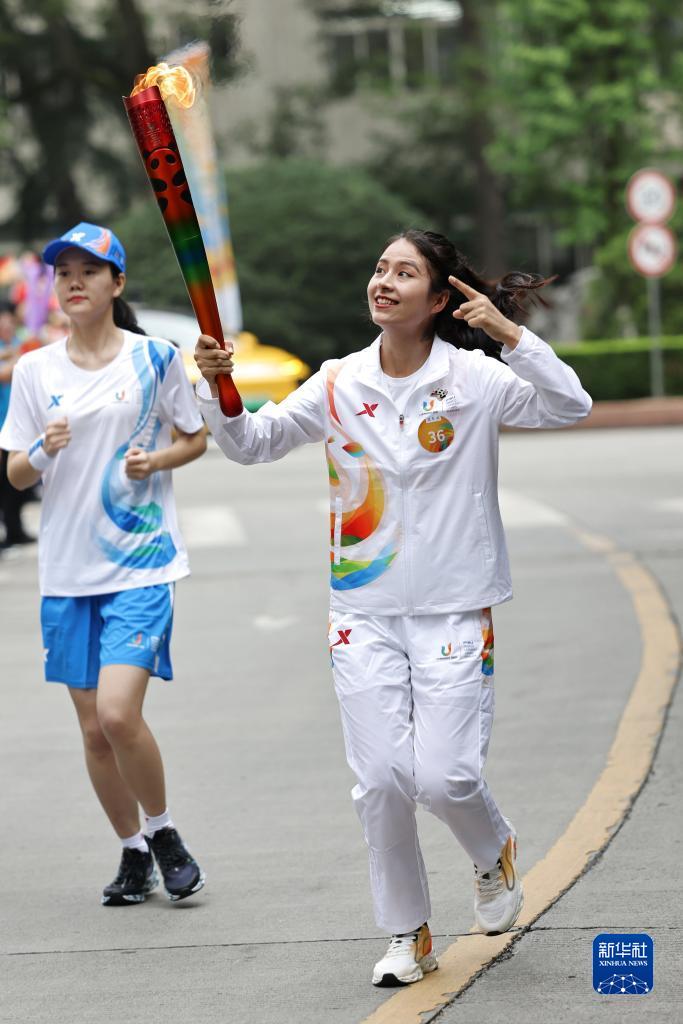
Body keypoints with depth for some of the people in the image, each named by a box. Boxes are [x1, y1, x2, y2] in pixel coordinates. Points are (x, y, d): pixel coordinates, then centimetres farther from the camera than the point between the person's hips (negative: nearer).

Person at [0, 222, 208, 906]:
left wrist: (157, 459, -11)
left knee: (118, 713, -17)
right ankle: (133, 853, 23)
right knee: (93, 728, 6)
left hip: (140, 563, -4)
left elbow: (196, 438, 9)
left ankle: (164, 833, 7)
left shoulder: (155, 359, -2)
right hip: (67, 568, 4)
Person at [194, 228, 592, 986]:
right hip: (365, 610, 3)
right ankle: (408, 936, 14)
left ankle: (494, 853, 26)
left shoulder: (474, 378, -6)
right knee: (381, 779, -3)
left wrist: (509, 335, -25)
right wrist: (217, 388, -12)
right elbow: (249, 444, 6)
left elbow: (570, 406, -16)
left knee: (444, 777, -10)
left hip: (454, 610, -3)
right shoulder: (338, 385, 3)